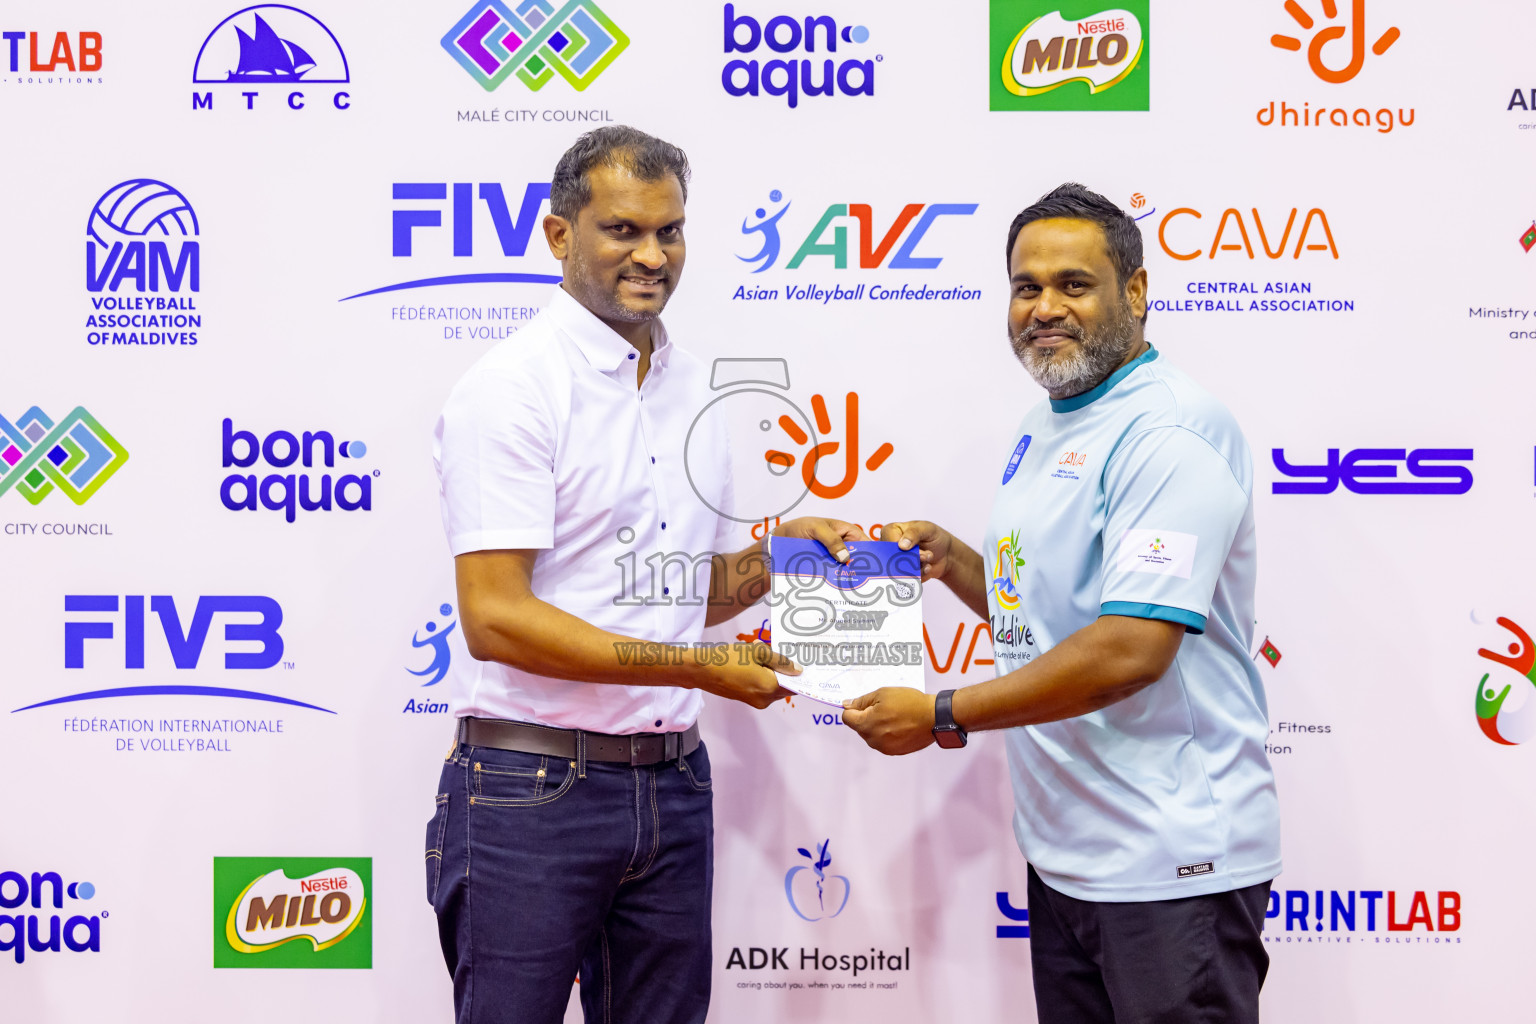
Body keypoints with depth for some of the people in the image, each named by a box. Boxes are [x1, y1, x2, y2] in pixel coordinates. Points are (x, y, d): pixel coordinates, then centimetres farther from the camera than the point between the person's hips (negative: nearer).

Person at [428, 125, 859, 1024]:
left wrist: (777, 552, 2)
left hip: (673, 782, 7)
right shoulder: (513, 386, -10)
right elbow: (496, 618, -18)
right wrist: (697, 668, -19)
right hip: (533, 783, -6)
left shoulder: (694, 388, 13)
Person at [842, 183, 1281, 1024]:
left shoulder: (1172, 433, -17)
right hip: (1065, 848, 9)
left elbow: (1131, 648, -26)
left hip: (1168, 859, -9)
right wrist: (947, 560, 4)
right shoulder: (1041, 432, 13)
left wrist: (941, 716, -20)